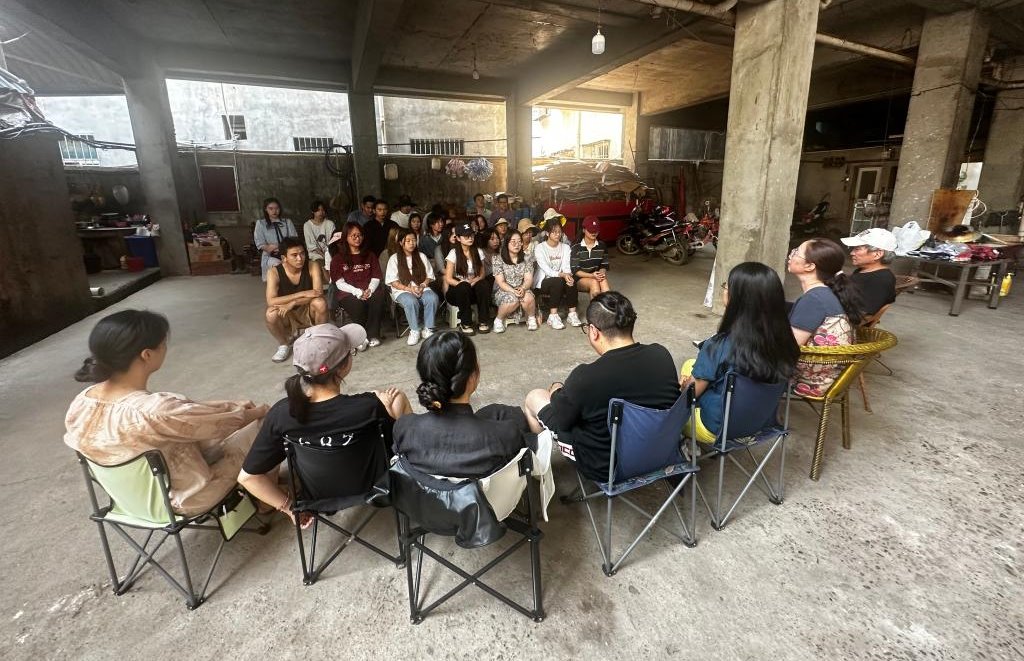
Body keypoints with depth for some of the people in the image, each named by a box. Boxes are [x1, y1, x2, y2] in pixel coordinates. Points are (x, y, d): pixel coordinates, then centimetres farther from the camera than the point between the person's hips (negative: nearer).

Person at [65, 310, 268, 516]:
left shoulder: (80, 403, -13)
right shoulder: (156, 411, -39)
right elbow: (233, 421, -22)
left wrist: (233, 406, 6)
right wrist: (260, 411, 0)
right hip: (182, 500, -7)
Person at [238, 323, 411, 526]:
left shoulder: (281, 413, -26)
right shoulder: (367, 407, -37)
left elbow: (248, 477, -16)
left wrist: (289, 507, -5)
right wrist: (385, 406, 1)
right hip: (370, 487, -3)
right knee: (398, 396, 15)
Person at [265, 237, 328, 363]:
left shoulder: (312, 266, -16)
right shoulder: (274, 272, -17)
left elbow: (318, 293, -25)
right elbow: (271, 301, -28)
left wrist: (292, 303, -32)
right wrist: (302, 294, -33)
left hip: (308, 311, 0)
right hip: (286, 316, 0)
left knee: (320, 303, -32)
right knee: (270, 314, -31)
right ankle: (284, 344, -1)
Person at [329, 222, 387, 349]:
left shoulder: (370, 255, 21)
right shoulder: (338, 258, 12)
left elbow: (376, 277, 11)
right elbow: (340, 283, 1)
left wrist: (370, 290, -11)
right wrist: (358, 292, -15)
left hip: (369, 291, 2)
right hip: (348, 293, -2)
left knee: (379, 298, -34)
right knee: (357, 304, -37)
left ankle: (372, 335, -24)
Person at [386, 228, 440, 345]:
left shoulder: (421, 256, 14)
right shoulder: (394, 258, 4)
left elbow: (429, 276, 13)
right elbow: (393, 282, -2)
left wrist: (423, 285, -9)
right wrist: (409, 289, -16)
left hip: (421, 288, 3)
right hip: (402, 290, -3)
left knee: (432, 298, -31)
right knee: (411, 301, -37)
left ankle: (428, 329, -16)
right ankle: (415, 330, -17)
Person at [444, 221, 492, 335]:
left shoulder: (478, 252, 5)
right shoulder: (453, 253, -6)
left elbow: (482, 274, 6)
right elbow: (448, 278, -9)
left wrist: (475, 280, -17)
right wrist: (463, 283, -25)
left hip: (473, 289, 3)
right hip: (456, 292, -3)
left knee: (484, 284, -29)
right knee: (464, 287, -37)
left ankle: (482, 321, -21)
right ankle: (465, 323, -23)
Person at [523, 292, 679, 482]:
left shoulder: (586, 377, -31)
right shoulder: (662, 355, -15)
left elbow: (557, 423, -13)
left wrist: (557, 393, 9)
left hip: (604, 468, -5)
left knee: (534, 397, 12)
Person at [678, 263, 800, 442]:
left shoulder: (720, 347, -32)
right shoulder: (783, 339, -15)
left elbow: (690, 392, -16)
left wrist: (685, 384, 8)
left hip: (721, 428, -6)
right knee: (691, 365, 19)